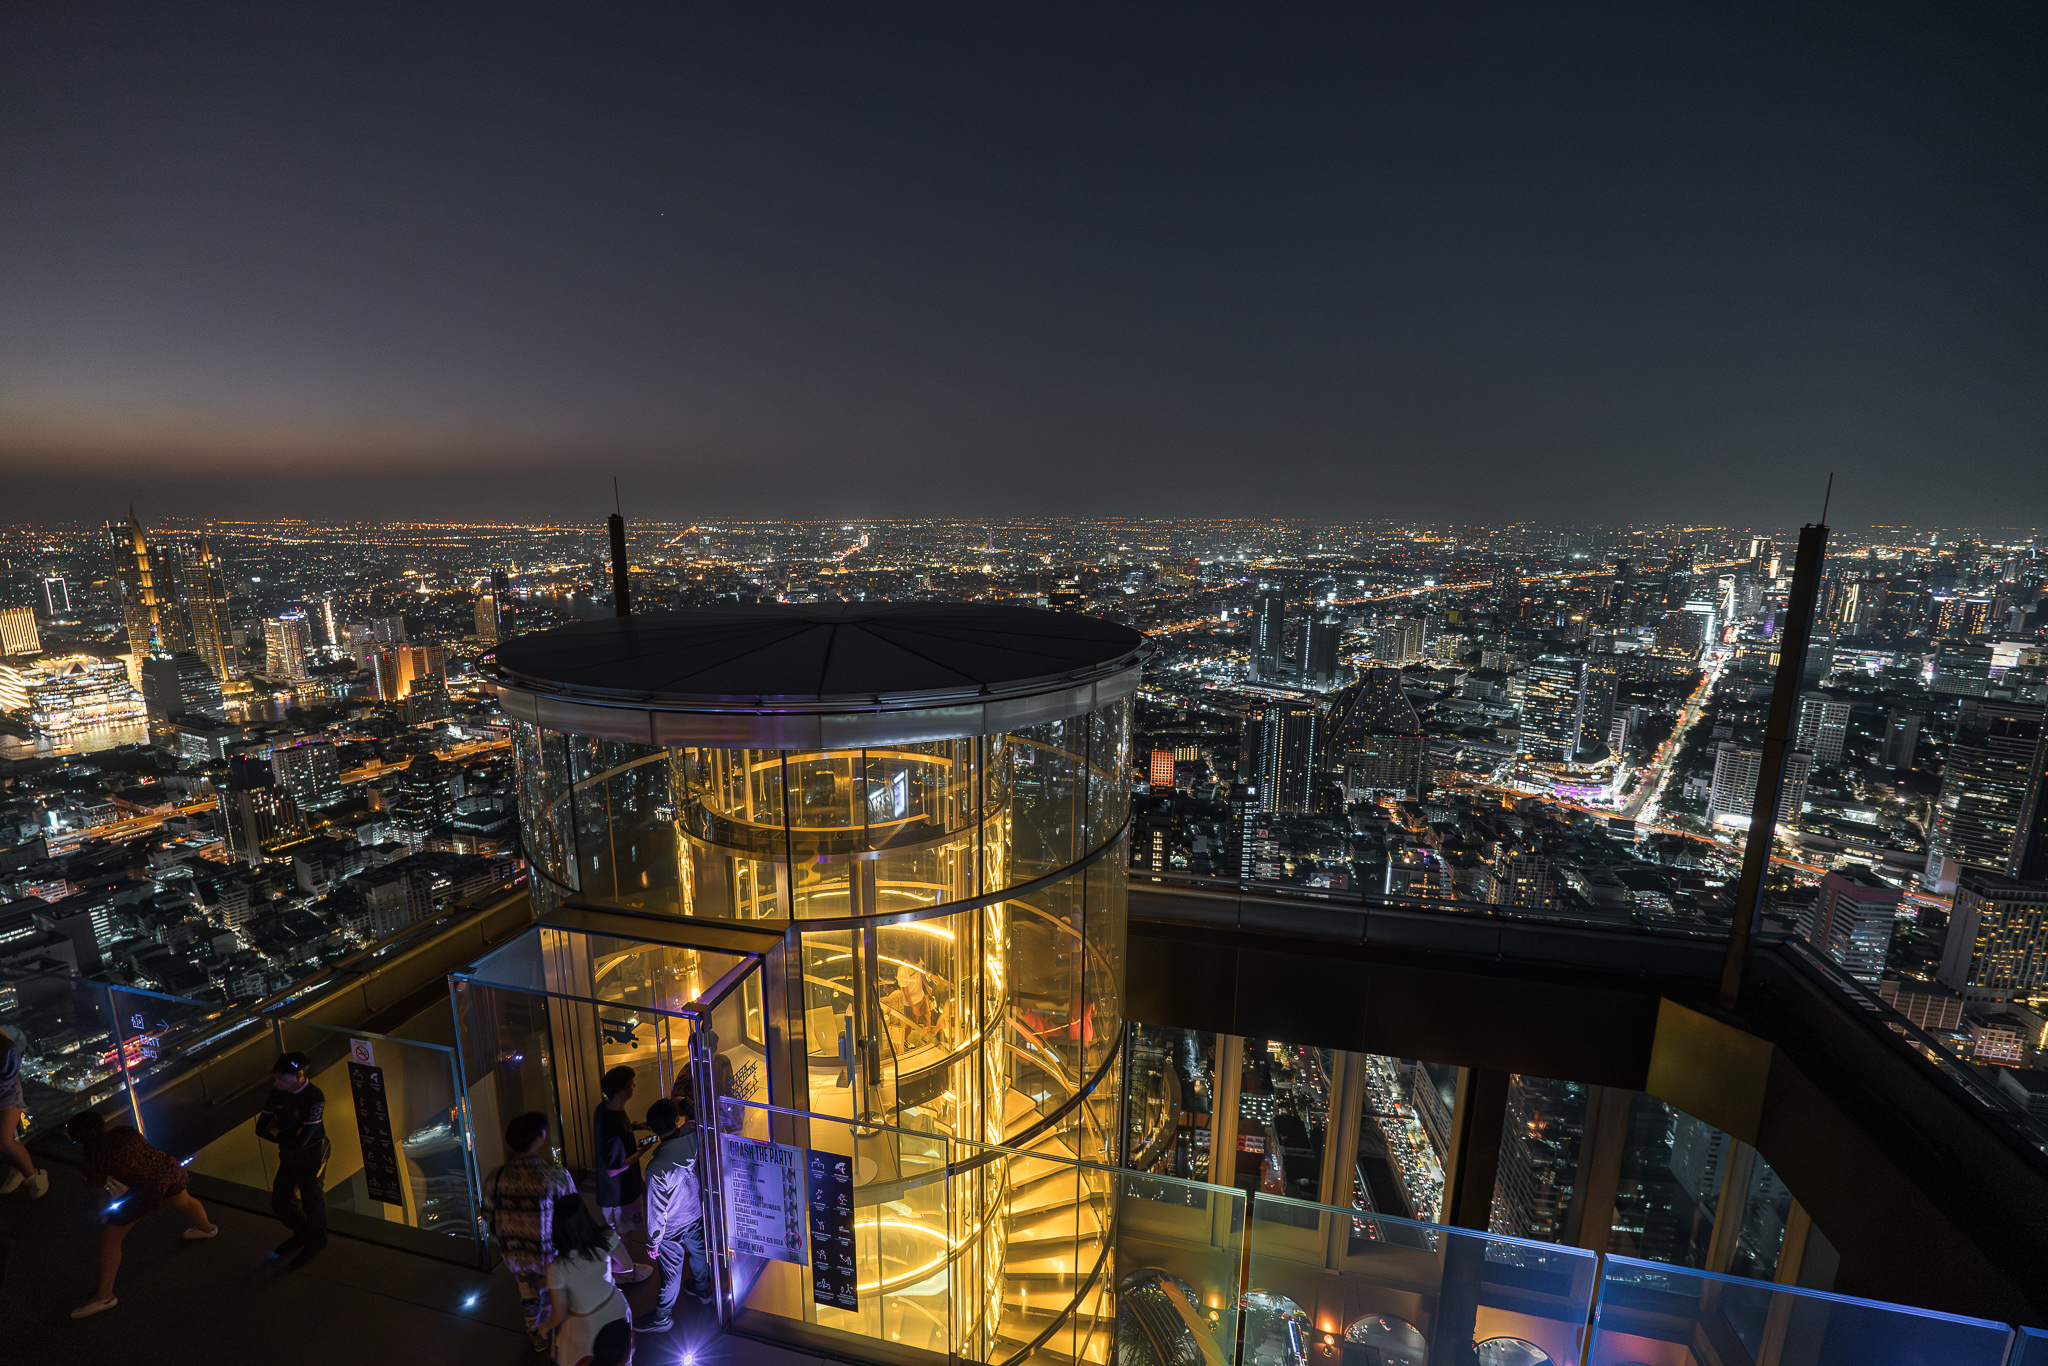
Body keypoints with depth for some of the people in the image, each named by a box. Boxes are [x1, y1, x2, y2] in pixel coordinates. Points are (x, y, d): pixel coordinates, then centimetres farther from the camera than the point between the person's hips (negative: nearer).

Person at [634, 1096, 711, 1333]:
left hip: (673, 1228, -5)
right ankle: (703, 1289, 54)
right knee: (698, 1252, 30)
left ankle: (661, 1317, 40)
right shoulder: (692, 1138, -25)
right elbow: (694, 1116, 3)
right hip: (697, 1216, 5)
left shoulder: (657, 1167, -37)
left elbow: (657, 1210, -24)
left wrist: (652, 1242, -9)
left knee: (671, 1274, 17)